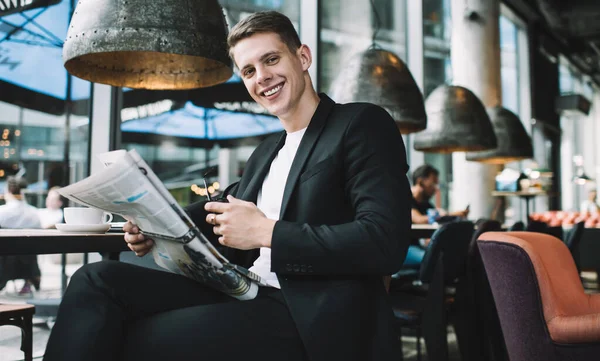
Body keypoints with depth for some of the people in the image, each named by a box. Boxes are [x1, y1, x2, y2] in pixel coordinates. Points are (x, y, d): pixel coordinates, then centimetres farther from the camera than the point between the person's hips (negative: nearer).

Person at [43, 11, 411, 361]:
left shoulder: (362, 124, -4)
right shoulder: (267, 151, 20)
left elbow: (385, 243, -17)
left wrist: (267, 232, -16)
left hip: (311, 322, -7)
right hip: (246, 296, 7)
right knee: (98, 280, -7)